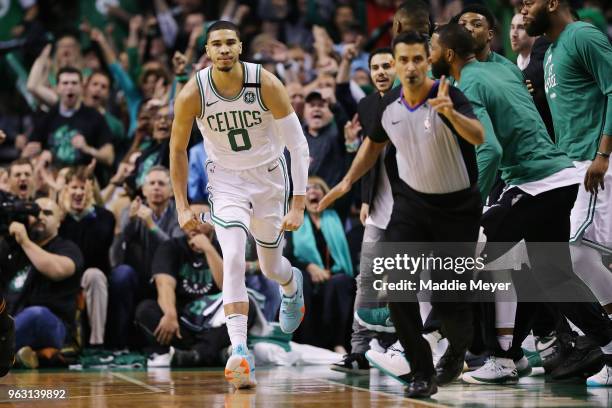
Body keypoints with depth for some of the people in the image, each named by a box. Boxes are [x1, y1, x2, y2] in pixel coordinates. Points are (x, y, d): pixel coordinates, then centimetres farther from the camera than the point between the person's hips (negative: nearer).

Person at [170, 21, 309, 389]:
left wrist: (299, 205, -19)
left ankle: (292, 284, 56)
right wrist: (182, 206, -3)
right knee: (234, 259, -24)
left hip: (269, 176, 1)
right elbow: (178, 149, -1)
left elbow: (298, 144, -16)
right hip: (226, 179, -1)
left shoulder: (266, 85, -22)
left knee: (271, 268, 16)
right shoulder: (192, 95, -18)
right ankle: (240, 354, -28)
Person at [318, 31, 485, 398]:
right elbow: (374, 143, 16)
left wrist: (451, 113, -58)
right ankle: (422, 372, -6)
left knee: (449, 299, -2)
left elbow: (479, 138, -41)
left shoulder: (447, 96, -23)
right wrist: (348, 182, 10)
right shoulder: (389, 106, -6)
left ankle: (458, 350, 32)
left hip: (458, 206, -4)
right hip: (412, 200, 4)